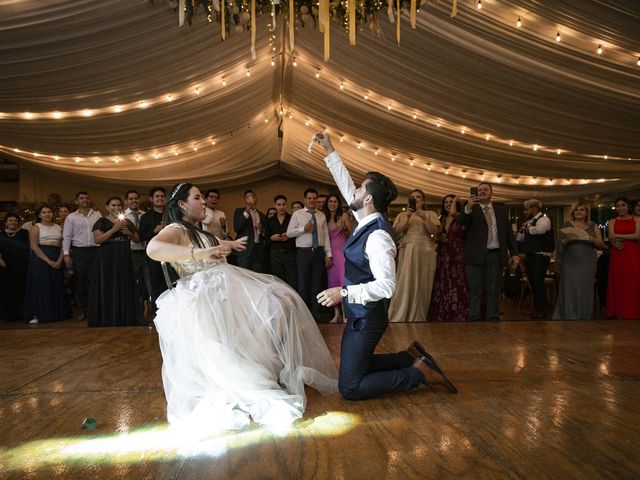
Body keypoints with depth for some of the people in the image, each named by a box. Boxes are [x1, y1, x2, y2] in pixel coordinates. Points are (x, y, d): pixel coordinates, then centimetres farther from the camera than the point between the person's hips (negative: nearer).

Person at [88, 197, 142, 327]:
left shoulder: (127, 221, 14)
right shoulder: (102, 221, 1)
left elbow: (137, 239, 15)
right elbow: (97, 239, -12)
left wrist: (129, 233, -5)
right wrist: (114, 229, -16)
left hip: (124, 259, 4)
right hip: (107, 259, -4)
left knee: (124, 288, 6)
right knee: (108, 289, -1)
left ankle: (125, 319, 15)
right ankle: (108, 320, 7)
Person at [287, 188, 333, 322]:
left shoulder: (322, 216, 12)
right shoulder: (297, 214, 3)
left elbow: (326, 235, 9)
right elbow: (289, 233, -2)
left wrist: (328, 254, 4)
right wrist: (303, 229, -16)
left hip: (319, 252, 3)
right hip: (303, 252, -3)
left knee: (317, 285, 7)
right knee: (303, 285, 0)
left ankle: (316, 315, 17)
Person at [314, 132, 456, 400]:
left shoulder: (377, 235, -24)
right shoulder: (367, 222, 1)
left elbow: (386, 286, -29)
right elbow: (345, 185, 12)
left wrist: (344, 292, -28)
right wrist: (329, 151, 16)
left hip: (366, 318, -9)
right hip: (360, 314, 9)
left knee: (350, 388, -3)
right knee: (358, 366, 25)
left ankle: (419, 373, 3)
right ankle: (413, 357, 26)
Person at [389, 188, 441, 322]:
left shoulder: (430, 214, 12)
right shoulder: (402, 215, 16)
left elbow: (434, 231, -2)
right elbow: (396, 232, 1)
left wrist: (424, 218, -15)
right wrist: (407, 218, -11)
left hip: (424, 253, 0)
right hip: (406, 253, 1)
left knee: (421, 286, -2)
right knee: (404, 285, -6)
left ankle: (418, 318, 6)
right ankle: (400, 318, -1)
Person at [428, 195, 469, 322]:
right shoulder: (441, 220, 15)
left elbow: (452, 212, -23)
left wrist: (455, 201, -6)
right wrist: (439, 239, 1)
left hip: (457, 257, -5)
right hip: (443, 257, 5)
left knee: (457, 287, -6)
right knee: (442, 287, 5)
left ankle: (458, 317, 0)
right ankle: (441, 317, 12)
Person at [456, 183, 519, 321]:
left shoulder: (501, 210, 16)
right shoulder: (471, 209, 8)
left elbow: (509, 232, 16)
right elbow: (459, 221, -11)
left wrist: (514, 253, 7)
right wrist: (467, 209, -30)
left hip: (496, 255, 2)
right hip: (476, 255, -2)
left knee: (494, 291, 5)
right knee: (475, 291, -1)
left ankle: (493, 319, 10)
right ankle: (474, 320, 2)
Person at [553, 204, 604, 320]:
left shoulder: (593, 226, 10)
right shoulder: (566, 225, 6)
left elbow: (601, 245, 6)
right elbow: (559, 243, 2)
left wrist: (593, 240, -14)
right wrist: (566, 240, -18)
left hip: (587, 264, 2)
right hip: (570, 263, -1)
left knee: (585, 291, 3)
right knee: (570, 291, -2)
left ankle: (584, 316, 14)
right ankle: (568, 316, 6)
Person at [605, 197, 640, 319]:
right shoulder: (612, 221, 12)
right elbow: (611, 237, -2)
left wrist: (618, 236, -5)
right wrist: (615, 242, -22)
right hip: (618, 255, 1)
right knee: (618, 283, 1)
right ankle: (619, 312, 5)